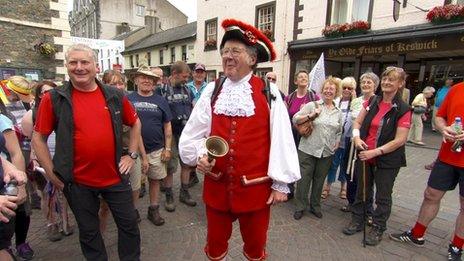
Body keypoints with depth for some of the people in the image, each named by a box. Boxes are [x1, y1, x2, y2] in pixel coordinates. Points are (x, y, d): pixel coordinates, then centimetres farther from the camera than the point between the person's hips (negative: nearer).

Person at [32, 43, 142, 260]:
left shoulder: (115, 96, -1)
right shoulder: (54, 99, -6)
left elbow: (135, 123, 11)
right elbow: (38, 137, 0)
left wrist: (132, 154, 5)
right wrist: (52, 175, -3)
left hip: (115, 176, 2)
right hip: (78, 182, -1)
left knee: (129, 223, 15)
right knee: (88, 231, 18)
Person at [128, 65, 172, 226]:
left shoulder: (160, 101, 4)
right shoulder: (128, 99, 0)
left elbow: (167, 126, 5)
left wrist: (168, 148, 0)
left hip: (156, 150, 1)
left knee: (154, 180, 11)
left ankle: (154, 210, 28)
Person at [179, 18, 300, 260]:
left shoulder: (269, 92, -6)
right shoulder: (211, 91, 1)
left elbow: (281, 139, -6)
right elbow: (193, 132, 5)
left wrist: (281, 183, -4)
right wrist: (199, 155, -14)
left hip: (256, 186, -1)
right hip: (216, 185, 2)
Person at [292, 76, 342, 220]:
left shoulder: (338, 112, 11)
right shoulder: (312, 105, -3)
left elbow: (339, 131, 21)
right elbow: (295, 119, -9)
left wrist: (336, 144, 7)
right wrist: (310, 115, -20)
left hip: (327, 153, 4)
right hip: (308, 150, -4)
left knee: (319, 180, 15)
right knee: (303, 180, 3)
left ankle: (315, 206, 32)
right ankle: (300, 207, 19)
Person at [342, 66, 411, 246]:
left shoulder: (403, 110, -11)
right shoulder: (372, 102, 1)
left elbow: (400, 140, -15)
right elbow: (357, 122, 7)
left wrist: (376, 151, -21)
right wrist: (356, 137, -12)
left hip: (388, 160, -4)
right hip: (364, 156, 4)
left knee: (383, 197, 12)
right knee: (361, 191, 17)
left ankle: (378, 228, 31)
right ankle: (357, 221, 35)